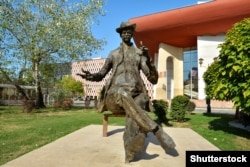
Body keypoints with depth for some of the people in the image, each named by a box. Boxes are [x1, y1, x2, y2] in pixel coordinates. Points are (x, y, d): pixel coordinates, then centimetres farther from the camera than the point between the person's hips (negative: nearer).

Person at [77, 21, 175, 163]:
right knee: (122, 93, -39)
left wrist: (148, 59, -11)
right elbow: (101, 75, 23)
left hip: (135, 96, 0)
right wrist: (91, 76, -3)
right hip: (115, 96, 0)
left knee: (133, 116, -37)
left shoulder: (140, 53, 16)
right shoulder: (113, 54, 21)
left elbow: (154, 79, 6)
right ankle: (156, 130, -37)